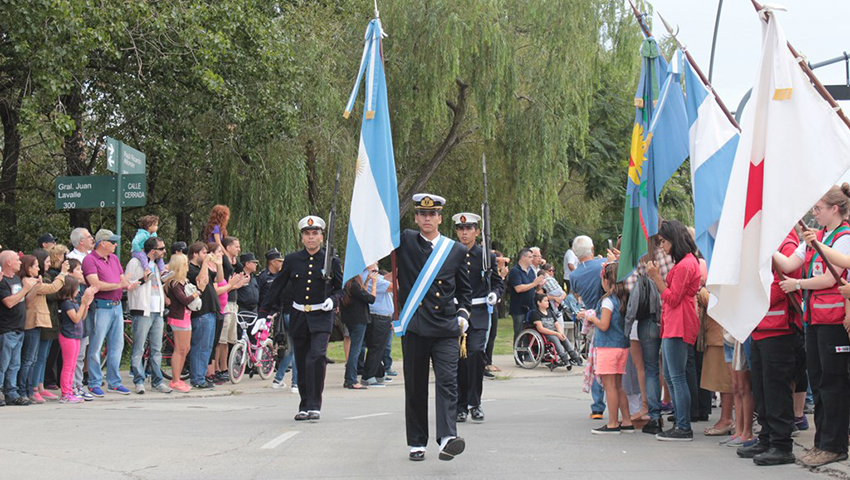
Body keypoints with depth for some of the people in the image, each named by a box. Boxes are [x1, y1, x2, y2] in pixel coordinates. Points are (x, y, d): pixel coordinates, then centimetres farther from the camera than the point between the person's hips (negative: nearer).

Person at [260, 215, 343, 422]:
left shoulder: (331, 261, 2)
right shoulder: (292, 260, 5)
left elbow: (342, 288, 10)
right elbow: (277, 287, 10)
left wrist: (333, 300, -11)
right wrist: (264, 313, 6)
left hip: (322, 317, -2)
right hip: (298, 317, 3)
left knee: (317, 357, -19)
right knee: (301, 363, 7)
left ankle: (314, 405, -14)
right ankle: (304, 406, 19)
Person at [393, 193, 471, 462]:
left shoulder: (456, 250, 10)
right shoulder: (404, 243, 6)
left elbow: (465, 289, 17)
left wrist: (463, 314, 5)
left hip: (446, 329, 0)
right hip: (414, 328, 0)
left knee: (447, 382, -13)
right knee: (415, 387, 6)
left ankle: (447, 439, -24)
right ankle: (416, 443, 15)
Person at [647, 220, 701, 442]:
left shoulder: (685, 265, -14)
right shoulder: (684, 262, 20)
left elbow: (673, 298, -14)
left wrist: (656, 277, -10)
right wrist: (657, 277, 13)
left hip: (678, 327, -11)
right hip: (671, 326, 11)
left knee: (677, 377, -10)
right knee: (670, 377, 12)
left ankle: (684, 428, -8)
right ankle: (680, 424, 15)